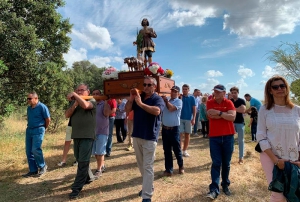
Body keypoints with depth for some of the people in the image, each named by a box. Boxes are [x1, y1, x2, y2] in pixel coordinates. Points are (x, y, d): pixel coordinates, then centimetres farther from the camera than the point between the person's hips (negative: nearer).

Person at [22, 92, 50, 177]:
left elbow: (48, 120, -8)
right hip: (29, 130, 8)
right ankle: (33, 170, 17)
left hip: (38, 130, -7)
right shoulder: (29, 108, 10)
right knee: (28, 151, 6)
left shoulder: (42, 107, -12)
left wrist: (43, 128, 4)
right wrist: (29, 127, 17)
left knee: (35, 150, -13)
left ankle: (43, 166, 9)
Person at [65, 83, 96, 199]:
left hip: (87, 136, -7)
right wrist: (74, 105, -10)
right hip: (76, 135, 7)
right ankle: (87, 177, 38)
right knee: (80, 160, 18)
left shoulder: (92, 100, -5)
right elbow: (67, 115, 2)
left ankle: (77, 188, 1)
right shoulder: (74, 102, 13)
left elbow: (85, 105, -28)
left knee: (83, 162, -5)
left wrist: (74, 95, -22)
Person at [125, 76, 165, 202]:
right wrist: (131, 98, -12)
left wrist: (140, 103, -30)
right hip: (137, 135, 7)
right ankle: (148, 186, 38)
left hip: (150, 137, -6)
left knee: (148, 167, -2)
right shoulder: (138, 97, 10)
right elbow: (127, 109, 4)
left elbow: (157, 111, -28)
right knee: (141, 165, 19)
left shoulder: (158, 99, -8)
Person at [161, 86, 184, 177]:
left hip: (174, 129, -5)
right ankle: (168, 169, 20)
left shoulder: (179, 101, -6)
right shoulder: (166, 101, 10)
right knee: (167, 150, 10)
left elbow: (171, 108, -22)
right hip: (165, 128, 5)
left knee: (177, 149, 7)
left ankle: (181, 166, 30)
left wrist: (166, 100, -9)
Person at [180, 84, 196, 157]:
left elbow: (194, 109, 2)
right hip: (180, 118, -1)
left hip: (189, 119, 1)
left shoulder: (192, 98, 2)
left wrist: (193, 119, -7)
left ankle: (184, 150, 18)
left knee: (187, 135, 7)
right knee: (180, 134, -3)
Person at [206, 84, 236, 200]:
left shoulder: (229, 103, -1)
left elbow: (232, 117, -15)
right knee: (216, 163, -1)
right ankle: (214, 189, 1)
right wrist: (225, 114, -12)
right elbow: (210, 116, -15)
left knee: (226, 163, 12)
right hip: (214, 137, 0)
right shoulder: (210, 103, 1)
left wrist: (219, 113, -18)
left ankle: (225, 185, 29)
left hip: (228, 137, 1)